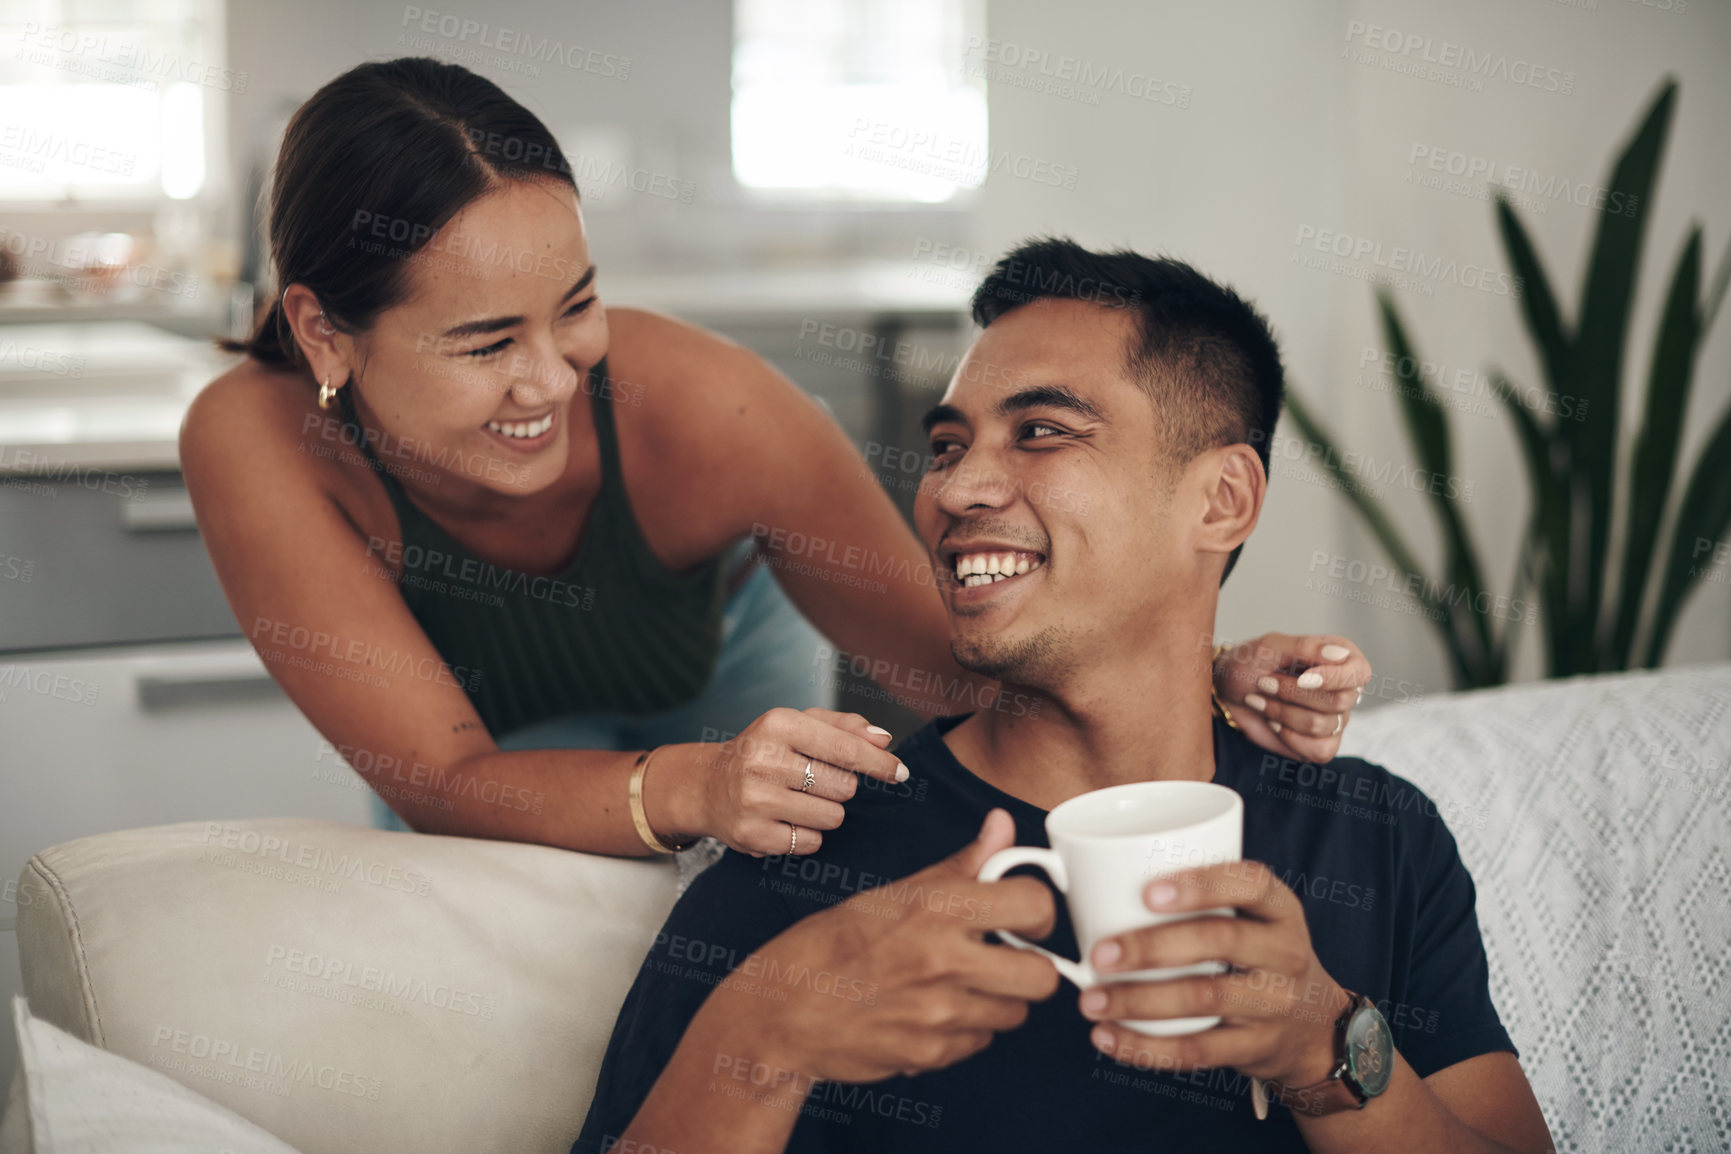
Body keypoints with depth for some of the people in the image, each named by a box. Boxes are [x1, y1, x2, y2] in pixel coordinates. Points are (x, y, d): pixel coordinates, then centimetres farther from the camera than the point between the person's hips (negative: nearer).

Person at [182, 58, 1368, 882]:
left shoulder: (704, 410, -40)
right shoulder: (257, 441, -40)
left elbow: (953, 658, -28)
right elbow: (443, 777, -41)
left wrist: (1203, 683, -46)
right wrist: (687, 788, -61)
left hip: (727, 657, 1)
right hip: (490, 727, 0)